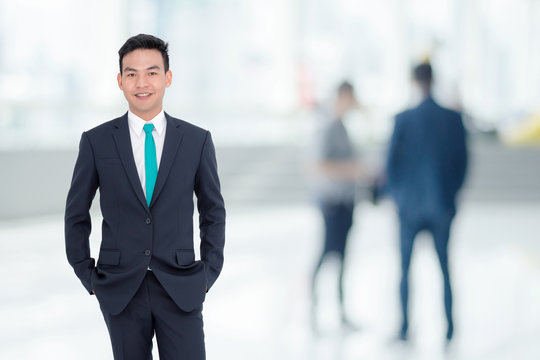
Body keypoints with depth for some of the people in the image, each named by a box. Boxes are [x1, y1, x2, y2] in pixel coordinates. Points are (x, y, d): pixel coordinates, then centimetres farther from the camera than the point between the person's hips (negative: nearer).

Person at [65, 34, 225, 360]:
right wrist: (88, 276, 5)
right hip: (120, 291, 0)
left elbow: (213, 211, 12)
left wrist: (209, 272, 6)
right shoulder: (96, 142, 2)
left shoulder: (197, 140, 3)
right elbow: (76, 214, 9)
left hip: (180, 289, 0)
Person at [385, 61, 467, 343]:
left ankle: (404, 328, 7)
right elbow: (462, 162, 1)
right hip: (443, 205, 2)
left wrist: (396, 194, 10)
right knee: (444, 265, 10)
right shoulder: (454, 119, -4)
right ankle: (449, 327, 6)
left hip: (411, 204, -2)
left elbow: (391, 162, -6)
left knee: (405, 266, 9)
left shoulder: (404, 120, -10)